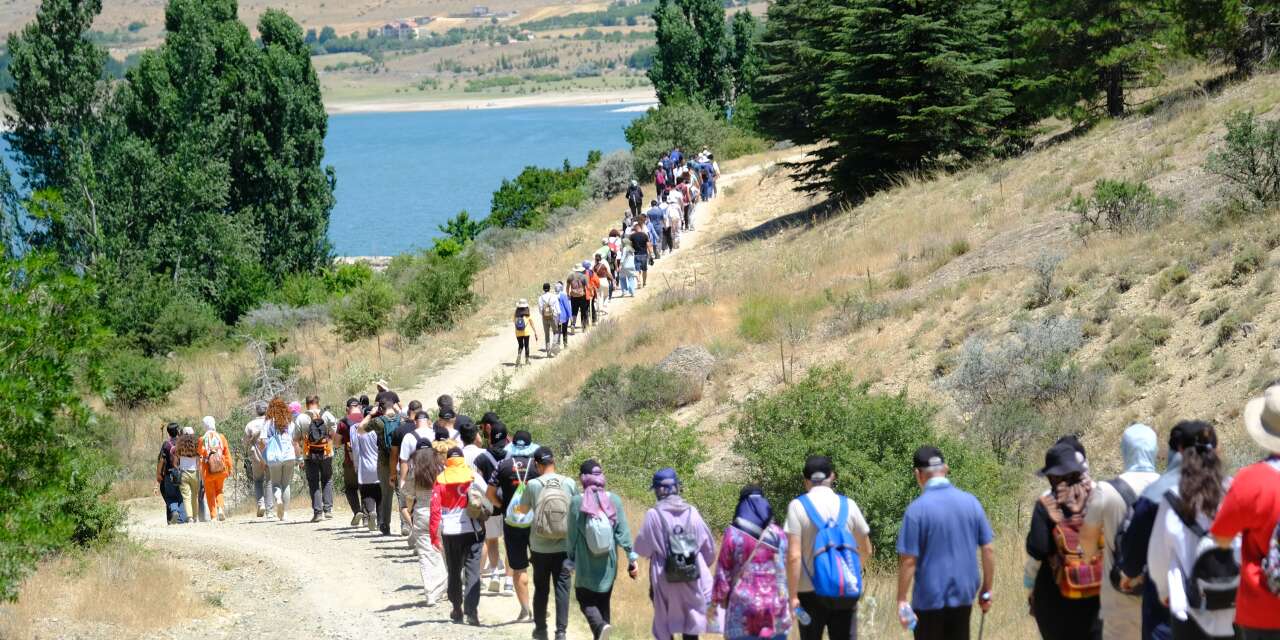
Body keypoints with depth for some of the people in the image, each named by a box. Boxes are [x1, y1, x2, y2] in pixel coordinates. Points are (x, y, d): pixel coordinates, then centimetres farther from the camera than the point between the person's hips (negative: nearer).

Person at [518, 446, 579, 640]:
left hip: (540, 548, 0)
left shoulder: (533, 485, -7)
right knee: (562, 588, 3)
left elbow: (523, 509, 10)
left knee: (541, 589, 13)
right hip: (564, 547, 0)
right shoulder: (570, 484, -4)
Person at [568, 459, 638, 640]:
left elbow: (572, 535, -5)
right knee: (604, 601, 17)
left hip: (585, 564, -3)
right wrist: (632, 559, 0)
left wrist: (571, 560, 7)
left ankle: (600, 626, -19)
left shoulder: (577, 502, -12)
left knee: (585, 600, 8)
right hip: (608, 563, 3)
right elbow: (623, 532, -6)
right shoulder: (614, 500, -7)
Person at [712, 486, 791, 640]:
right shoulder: (778, 534, 3)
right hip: (774, 605, 2)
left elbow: (723, 572, 0)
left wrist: (717, 600, 11)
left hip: (743, 605, -2)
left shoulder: (733, 534, -4)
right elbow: (784, 570, 5)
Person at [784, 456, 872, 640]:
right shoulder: (848, 505, 2)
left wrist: (793, 596, -8)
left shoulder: (798, 506, -6)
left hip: (811, 592, -2)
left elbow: (793, 556, -12)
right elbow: (867, 551, 11)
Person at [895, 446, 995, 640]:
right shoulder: (971, 502, 0)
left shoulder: (916, 509, -13)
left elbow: (908, 560, -14)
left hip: (929, 600, -4)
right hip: (963, 596, 4)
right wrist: (986, 590, 12)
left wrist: (901, 600, -7)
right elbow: (988, 550, 2)